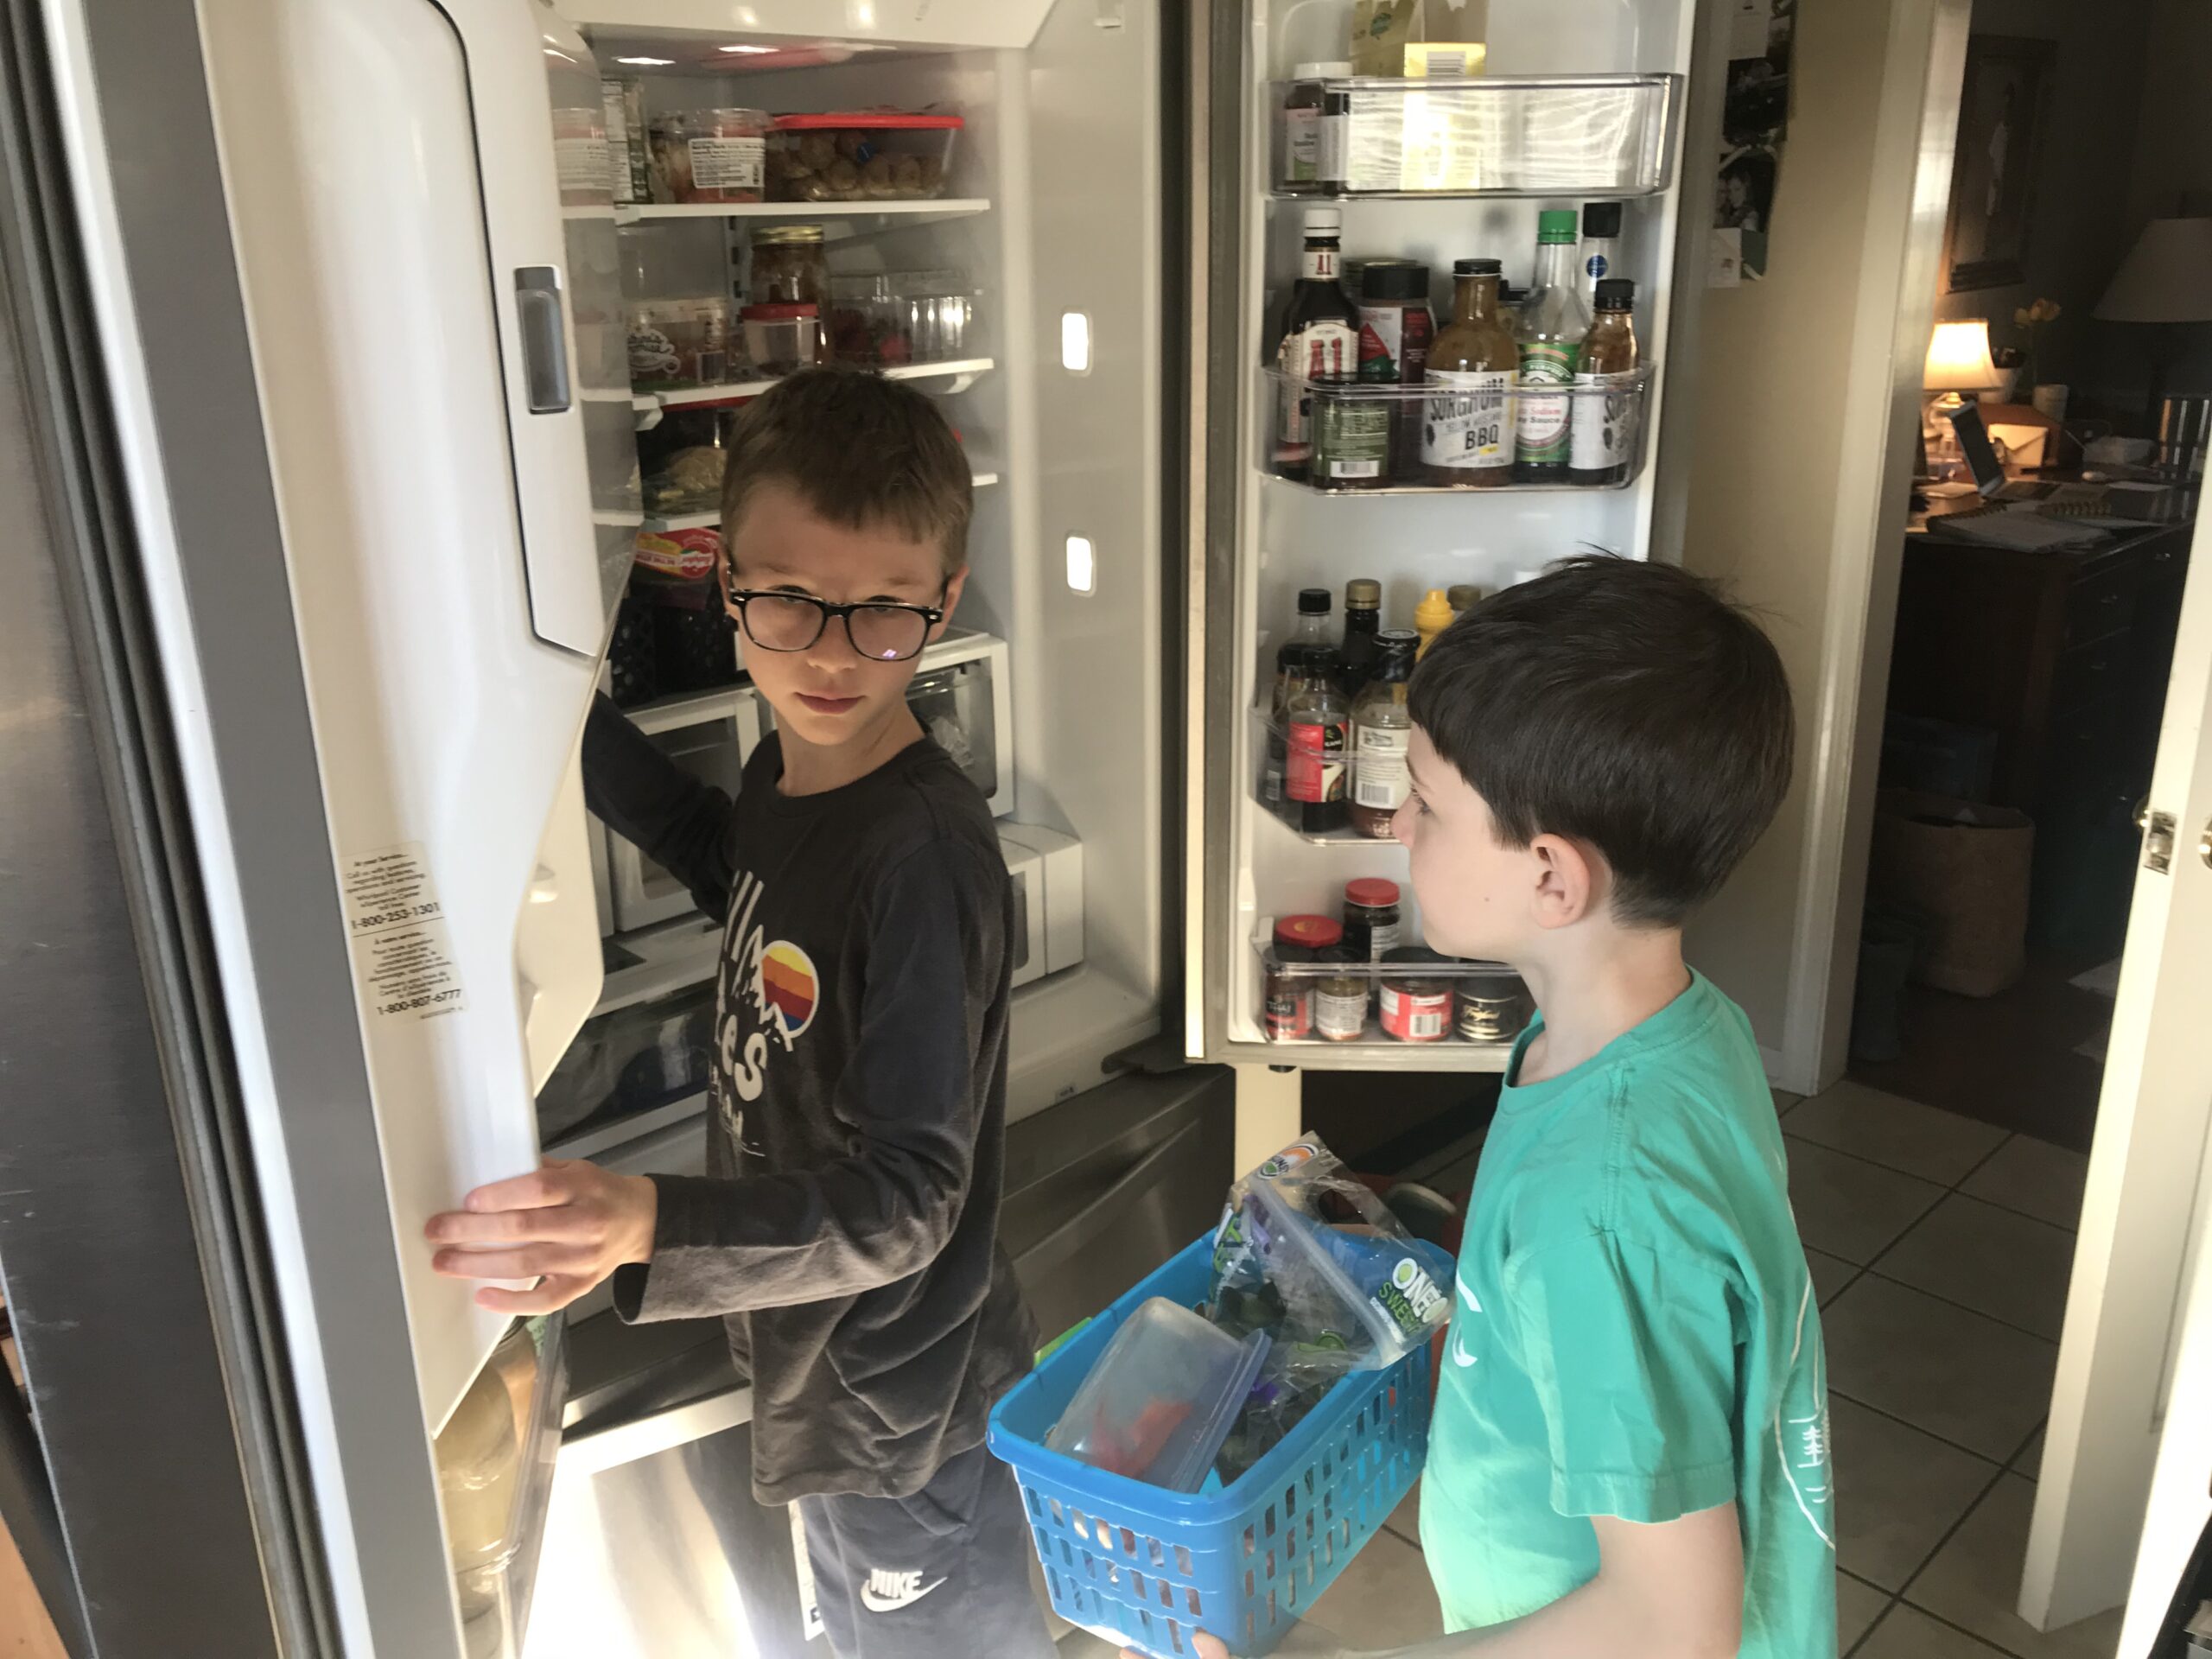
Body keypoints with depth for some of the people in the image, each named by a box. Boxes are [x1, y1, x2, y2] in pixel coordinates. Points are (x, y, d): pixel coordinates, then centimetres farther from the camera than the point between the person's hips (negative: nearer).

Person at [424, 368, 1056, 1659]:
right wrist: (570, 718, 9)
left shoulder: (924, 852, -33)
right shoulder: (796, 768, -7)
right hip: (824, 1367, 8)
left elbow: (907, 1199, -33)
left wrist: (649, 1229, -47)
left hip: (902, 1407, -8)